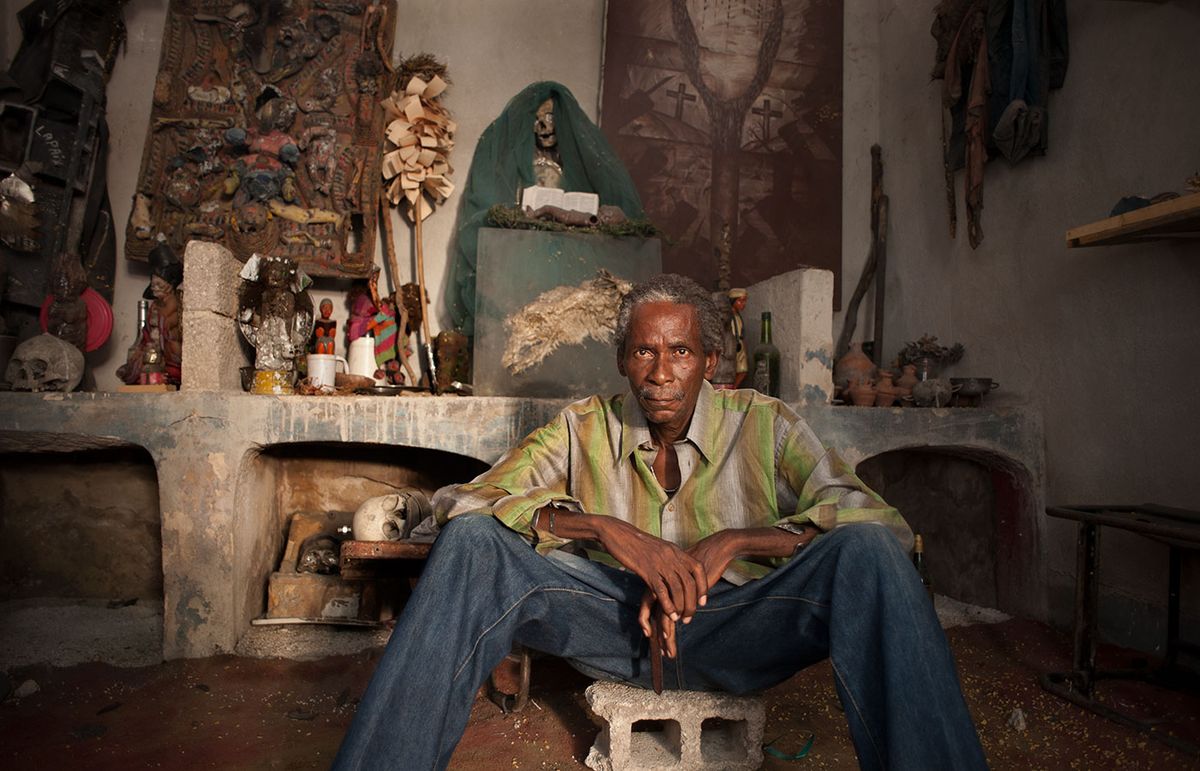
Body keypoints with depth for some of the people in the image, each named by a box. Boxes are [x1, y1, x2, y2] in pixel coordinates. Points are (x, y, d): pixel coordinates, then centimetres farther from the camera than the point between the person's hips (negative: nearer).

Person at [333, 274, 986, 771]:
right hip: (614, 619, 1)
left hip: (731, 625, 0)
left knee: (866, 550, -27)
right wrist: (602, 528, -22)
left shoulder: (762, 424, 4)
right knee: (472, 542, -21)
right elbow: (465, 501, -7)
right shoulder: (583, 428, 6)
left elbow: (880, 521, -6)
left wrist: (735, 539, -20)